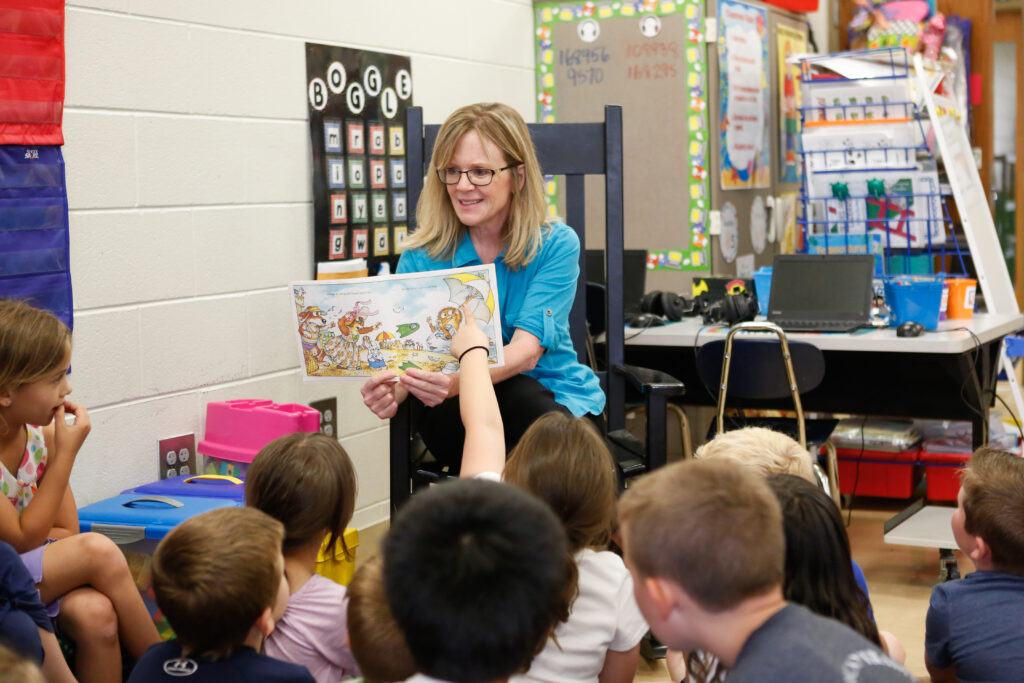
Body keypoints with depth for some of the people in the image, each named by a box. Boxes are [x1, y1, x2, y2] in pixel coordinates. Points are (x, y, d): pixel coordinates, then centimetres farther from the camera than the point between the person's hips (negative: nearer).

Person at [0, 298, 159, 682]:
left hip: (32, 571, 6)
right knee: (98, 552, -23)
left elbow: (66, 530, 3)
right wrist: (66, 455, -21)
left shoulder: (42, 434, -2)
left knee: (96, 615, -24)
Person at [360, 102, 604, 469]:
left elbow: (526, 351, -21)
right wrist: (389, 392, -37)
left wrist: (457, 381, -42)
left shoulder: (556, 245, -8)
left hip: (556, 402, -1)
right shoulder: (421, 256, -2)